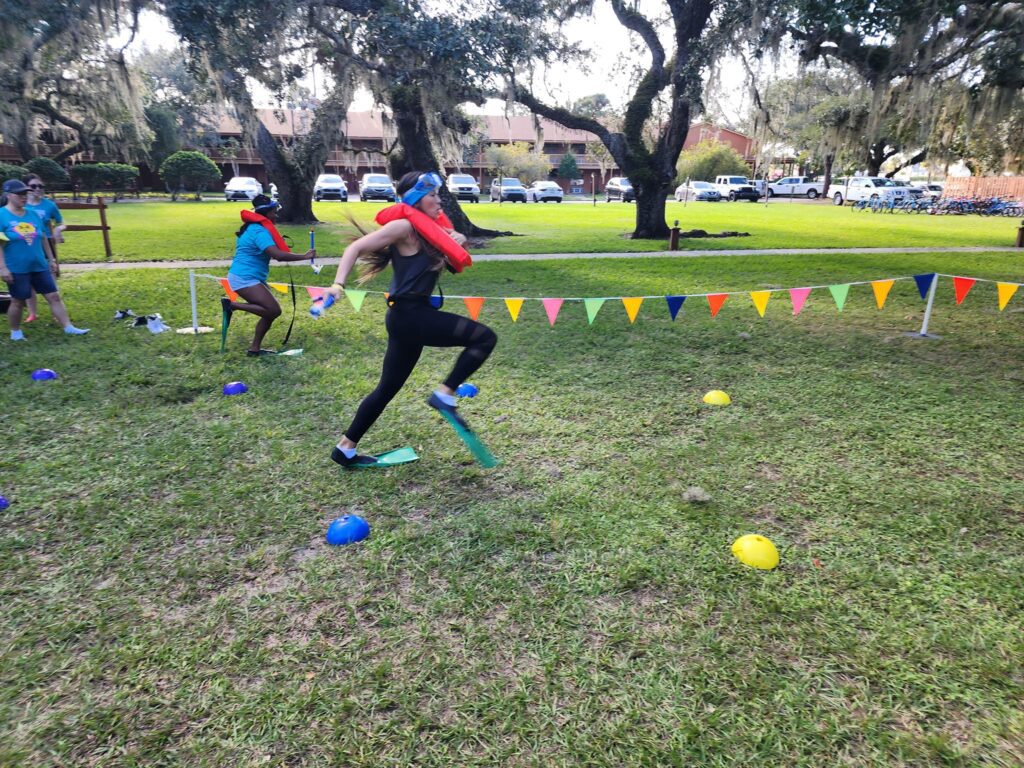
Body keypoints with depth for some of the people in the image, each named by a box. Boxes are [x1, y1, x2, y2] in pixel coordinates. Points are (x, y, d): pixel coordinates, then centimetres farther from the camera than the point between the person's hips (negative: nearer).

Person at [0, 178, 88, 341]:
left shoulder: (33, 214, 7)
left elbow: (42, 239, 15)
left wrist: (51, 259, 15)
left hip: (39, 266, 5)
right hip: (17, 269, -5)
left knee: (54, 296, 4)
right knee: (18, 301, 6)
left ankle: (68, 327, 7)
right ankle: (15, 332, 23)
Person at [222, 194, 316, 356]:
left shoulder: (255, 229, 16)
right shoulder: (259, 231, -17)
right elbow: (277, 255, -29)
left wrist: (277, 241, 14)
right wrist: (304, 256, -23)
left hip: (249, 278, 11)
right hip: (245, 279, -11)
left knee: (270, 312, 9)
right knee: (273, 310, -18)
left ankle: (255, 349, 14)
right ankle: (232, 304, -8)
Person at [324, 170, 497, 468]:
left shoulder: (426, 228, 16)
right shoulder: (404, 225, -10)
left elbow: (454, 264, 24)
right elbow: (355, 248, -14)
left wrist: (457, 243, 3)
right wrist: (338, 284, -26)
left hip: (412, 316, 10)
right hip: (410, 316, -10)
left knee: (388, 388, 15)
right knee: (484, 338, -8)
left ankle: (345, 448, 23)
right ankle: (444, 394, -6)